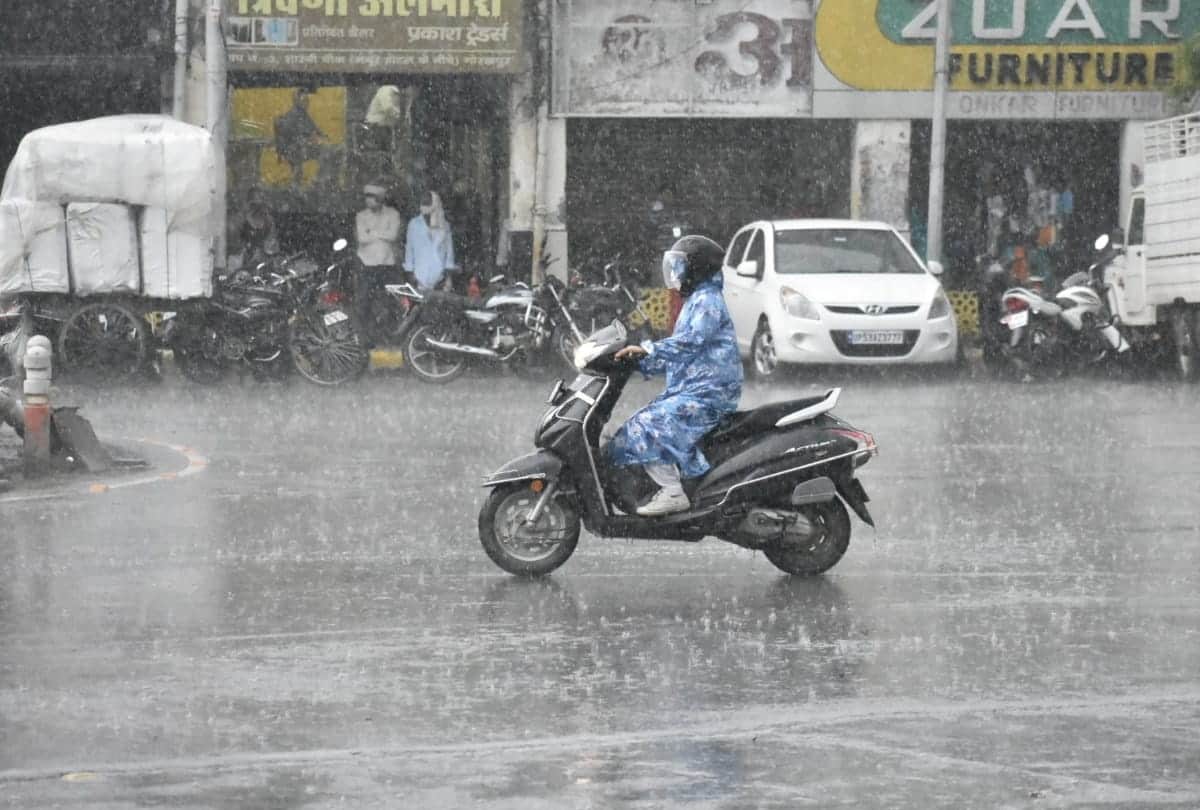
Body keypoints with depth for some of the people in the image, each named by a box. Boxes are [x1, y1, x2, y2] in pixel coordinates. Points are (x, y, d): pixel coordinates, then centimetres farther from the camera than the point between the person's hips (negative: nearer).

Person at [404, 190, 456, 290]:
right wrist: (409, 270, 2)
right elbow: (409, 248, 8)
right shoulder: (414, 224, 7)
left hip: (440, 273, 1)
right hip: (421, 273, -1)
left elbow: (449, 248, 11)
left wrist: (449, 270, 2)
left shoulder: (444, 225, 9)